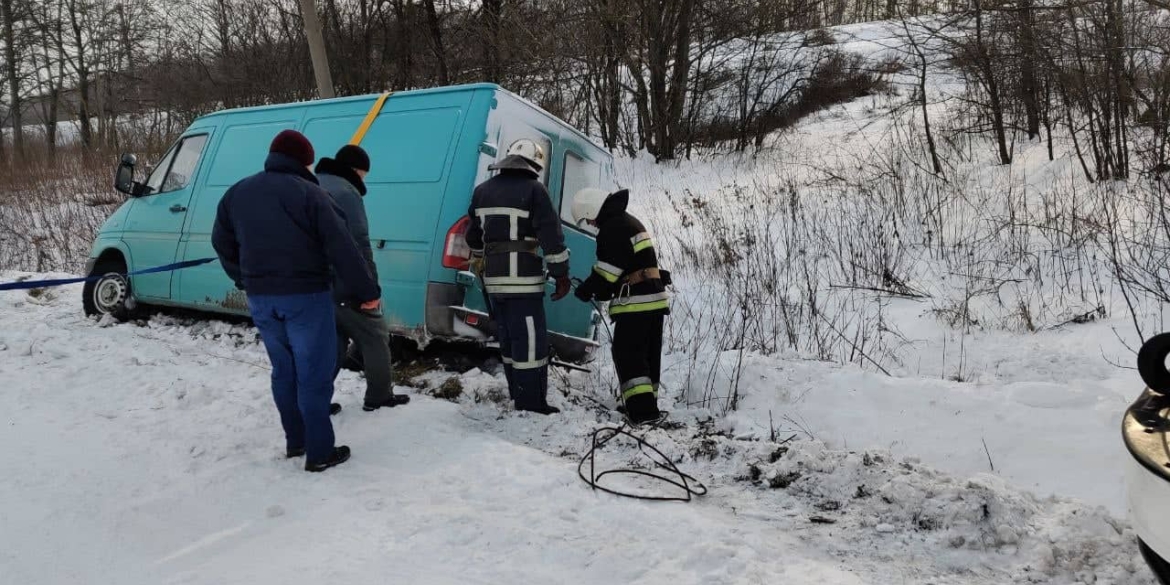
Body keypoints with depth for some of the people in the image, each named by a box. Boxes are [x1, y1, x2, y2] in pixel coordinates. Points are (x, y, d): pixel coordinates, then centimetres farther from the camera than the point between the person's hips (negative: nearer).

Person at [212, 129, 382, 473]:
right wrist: (367, 291, -7)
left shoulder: (236, 193, 11)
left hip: (260, 298, 6)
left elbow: (222, 243, 20)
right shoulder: (307, 192, -9)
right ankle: (320, 452, 4)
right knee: (313, 373, 0)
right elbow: (341, 247, -13)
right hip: (305, 295, -6)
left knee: (284, 369, 19)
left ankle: (295, 441, 28)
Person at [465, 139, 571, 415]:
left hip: (494, 278, 7)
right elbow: (551, 235, -11)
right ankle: (531, 402, -2)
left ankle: (518, 394, 24)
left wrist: (480, 262, 39)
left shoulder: (483, 190, 14)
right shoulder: (533, 189, -7)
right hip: (523, 278, -7)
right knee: (530, 340, -3)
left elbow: (474, 235, 24)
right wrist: (561, 274, -6)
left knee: (508, 339, 15)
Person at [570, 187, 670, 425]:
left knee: (627, 355, -7)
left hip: (635, 302, -10)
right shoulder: (630, 222, 20)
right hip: (655, 298, 10)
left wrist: (586, 289, -4)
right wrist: (599, 290, 12)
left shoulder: (613, 227, -13)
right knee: (648, 355, 14)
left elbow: (608, 270, -17)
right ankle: (647, 403, 22)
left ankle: (643, 409, -12)